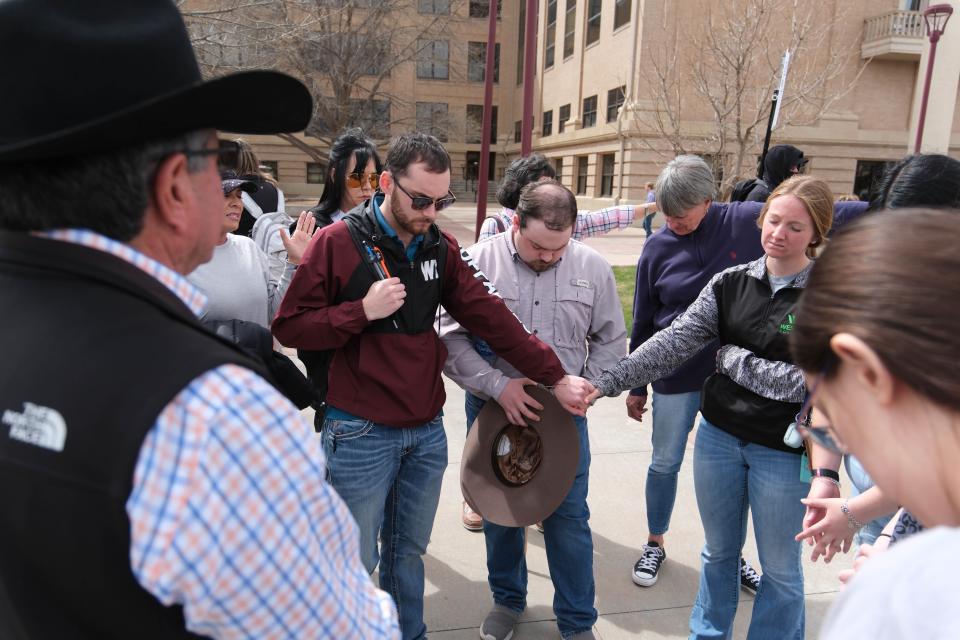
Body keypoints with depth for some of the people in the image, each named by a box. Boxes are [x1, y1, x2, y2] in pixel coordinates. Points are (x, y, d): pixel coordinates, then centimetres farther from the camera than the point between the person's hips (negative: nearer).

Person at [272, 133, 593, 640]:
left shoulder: (439, 247, 5)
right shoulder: (338, 242, -9)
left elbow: (490, 316, 3)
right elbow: (289, 327, -8)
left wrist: (554, 377, 0)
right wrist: (363, 312, -20)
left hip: (427, 431, 5)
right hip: (360, 435, -4)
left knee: (409, 551, 20)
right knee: (357, 563, 8)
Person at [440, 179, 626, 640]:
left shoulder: (592, 267, -4)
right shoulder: (479, 261, -10)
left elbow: (610, 340, 6)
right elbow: (450, 338, -10)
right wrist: (498, 385, -19)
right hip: (492, 409, 0)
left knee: (568, 518, 9)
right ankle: (507, 600, 41)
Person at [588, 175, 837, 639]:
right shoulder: (731, 283, -1)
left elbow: (809, 381, -17)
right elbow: (675, 341, -8)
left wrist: (734, 359, -13)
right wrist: (609, 382, -16)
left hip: (784, 451, -3)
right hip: (718, 437, 4)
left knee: (780, 566, 15)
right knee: (718, 551, 22)